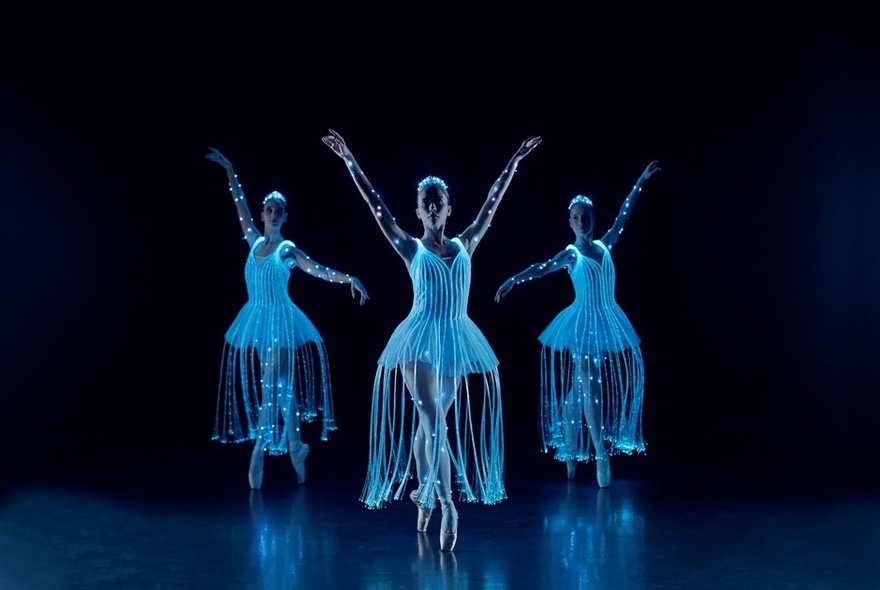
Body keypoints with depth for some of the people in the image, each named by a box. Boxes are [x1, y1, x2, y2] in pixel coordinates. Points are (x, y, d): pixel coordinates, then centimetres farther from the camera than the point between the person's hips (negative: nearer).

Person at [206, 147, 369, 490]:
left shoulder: (287, 250, -2)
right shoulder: (254, 241, 8)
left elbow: (319, 271, -7)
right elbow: (240, 204, 13)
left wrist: (349, 279, -21)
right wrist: (229, 170, 16)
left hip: (280, 321, -4)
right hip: (256, 320, 4)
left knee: (271, 386, -5)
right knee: (280, 385, 8)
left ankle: (259, 451, 0)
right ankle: (294, 446, 14)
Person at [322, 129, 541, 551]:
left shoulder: (464, 245, 9)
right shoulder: (411, 249, 2)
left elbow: (492, 204, 14)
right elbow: (376, 206, -1)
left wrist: (515, 161, 18)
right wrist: (348, 160, -3)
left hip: (456, 340, 3)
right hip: (421, 340, -3)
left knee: (430, 421, 14)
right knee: (433, 421, -13)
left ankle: (424, 491, 30)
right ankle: (446, 505, -18)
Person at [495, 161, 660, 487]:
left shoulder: (605, 245, 8)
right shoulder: (571, 253, -3)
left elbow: (623, 215, 13)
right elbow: (543, 268, -17)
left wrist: (640, 182, 15)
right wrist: (513, 279, -33)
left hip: (608, 321, 4)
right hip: (583, 321, -4)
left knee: (580, 386, 11)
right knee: (588, 386, -6)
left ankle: (570, 451, 20)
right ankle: (600, 454, -5)